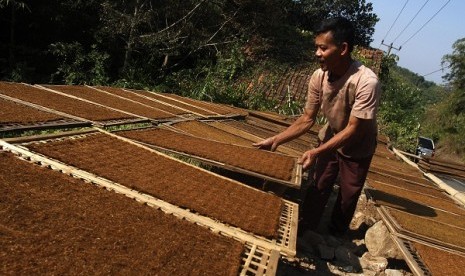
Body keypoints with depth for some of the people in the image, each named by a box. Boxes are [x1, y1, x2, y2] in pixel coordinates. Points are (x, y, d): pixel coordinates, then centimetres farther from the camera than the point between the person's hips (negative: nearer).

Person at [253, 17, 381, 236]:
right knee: (317, 188, 9)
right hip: (330, 139, 3)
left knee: (347, 197, 11)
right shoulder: (319, 77, -21)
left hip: (357, 148, -3)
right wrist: (276, 140, -19)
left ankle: (334, 239, 35)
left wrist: (316, 152, -36)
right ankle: (304, 232, 27)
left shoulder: (366, 82, -36)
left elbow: (353, 130, -30)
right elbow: (307, 119, -11)